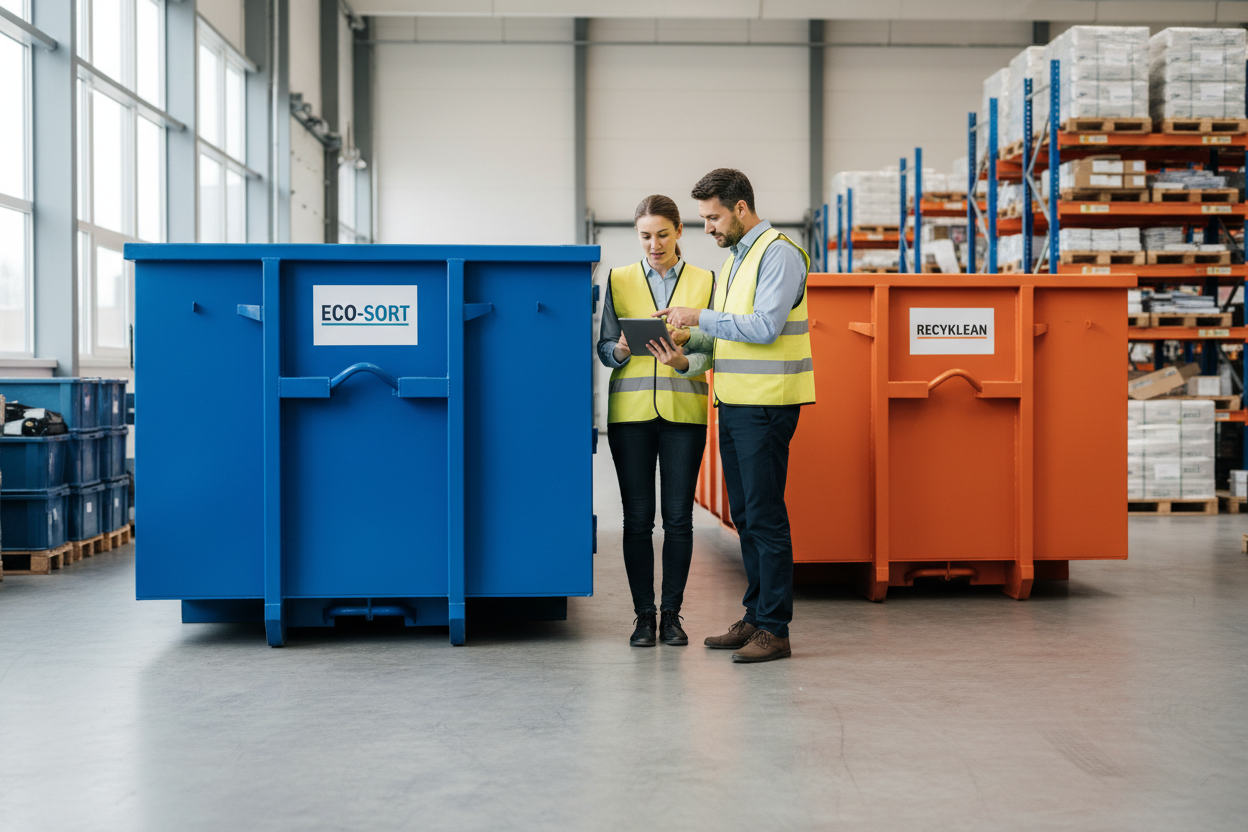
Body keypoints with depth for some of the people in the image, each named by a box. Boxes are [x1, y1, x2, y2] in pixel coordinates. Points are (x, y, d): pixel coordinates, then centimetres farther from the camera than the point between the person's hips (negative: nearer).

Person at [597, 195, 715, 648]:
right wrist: (621, 351, -16)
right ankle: (643, 615, 10)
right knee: (637, 517, 1)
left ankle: (672, 614, 11)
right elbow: (604, 346, 7)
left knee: (678, 517, 1)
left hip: (683, 411, 0)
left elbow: (711, 350, 2)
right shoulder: (619, 279, 9)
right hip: (631, 410, 0)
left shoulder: (704, 281, 7)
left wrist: (683, 362, -18)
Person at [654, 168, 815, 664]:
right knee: (745, 516, 12)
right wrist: (687, 343, 6)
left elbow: (765, 326, -21)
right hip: (734, 402, 9)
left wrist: (700, 316, -16)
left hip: (766, 406, -9)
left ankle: (774, 630, -3)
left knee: (765, 516, -7)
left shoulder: (778, 254, -10)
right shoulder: (734, 259, 19)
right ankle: (754, 618, 20)